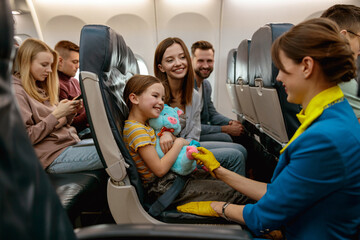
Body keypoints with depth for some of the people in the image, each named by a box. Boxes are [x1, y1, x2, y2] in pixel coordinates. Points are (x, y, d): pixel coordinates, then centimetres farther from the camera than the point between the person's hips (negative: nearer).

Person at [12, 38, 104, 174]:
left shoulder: (41, 87, 18)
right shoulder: (17, 92, -8)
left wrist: (70, 113, 0)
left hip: (72, 141, 8)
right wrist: (56, 114, -16)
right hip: (53, 154, -8)